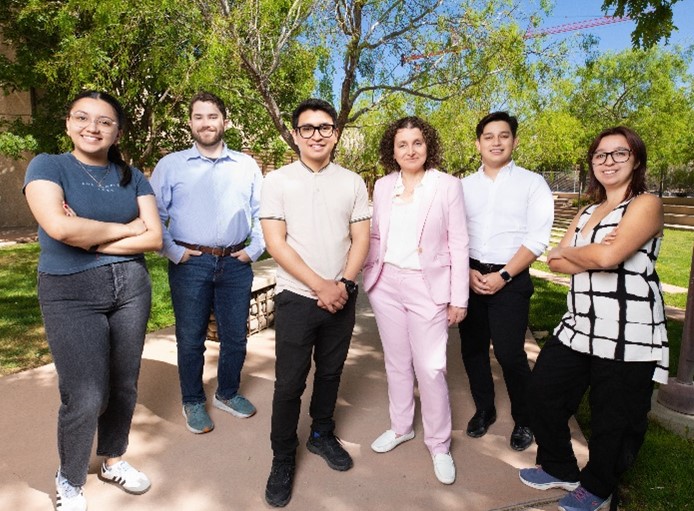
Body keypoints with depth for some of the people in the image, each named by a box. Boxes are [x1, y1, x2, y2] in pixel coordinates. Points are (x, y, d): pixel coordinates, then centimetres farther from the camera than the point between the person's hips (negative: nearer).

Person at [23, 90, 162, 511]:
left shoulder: (131, 176, 7)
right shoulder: (47, 166, -2)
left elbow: (155, 237, -3)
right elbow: (59, 227, -20)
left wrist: (92, 239, -11)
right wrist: (125, 228, -10)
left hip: (131, 286, 4)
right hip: (70, 293, -3)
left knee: (124, 385, 12)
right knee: (86, 397, -3)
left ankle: (113, 460, 37)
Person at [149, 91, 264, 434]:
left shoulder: (247, 165, 9)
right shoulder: (170, 165, 3)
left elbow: (262, 212, 10)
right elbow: (153, 214, 0)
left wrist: (254, 249, 1)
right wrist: (173, 252, -7)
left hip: (236, 263, 2)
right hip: (190, 264, -2)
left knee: (235, 337, 12)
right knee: (191, 339, 8)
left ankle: (228, 393, 35)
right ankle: (193, 402, 28)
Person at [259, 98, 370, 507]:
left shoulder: (352, 182, 4)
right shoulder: (278, 181, -4)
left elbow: (361, 238, 3)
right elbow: (276, 243, -9)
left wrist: (344, 283, -11)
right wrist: (320, 286, -13)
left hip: (341, 299, 3)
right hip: (297, 298, -3)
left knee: (331, 372, 17)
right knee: (290, 382, 3)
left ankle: (322, 435, 39)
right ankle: (283, 458, 22)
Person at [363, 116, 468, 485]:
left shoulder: (448, 186, -5)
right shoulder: (383, 186, 5)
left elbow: (458, 244, -5)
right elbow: (375, 236, 11)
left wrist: (459, 298, -7)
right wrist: (369, 275, 5)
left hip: (427, 287, -4)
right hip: (386, 285, 4)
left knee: (430, 369, 0)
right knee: (396, 362, 15)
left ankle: (439, 445, 21)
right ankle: (400, 427, 36)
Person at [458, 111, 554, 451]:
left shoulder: (532, 183, -1)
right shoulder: (464, 186, 8)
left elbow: (536, 239, -8)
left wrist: (502, 276, -14)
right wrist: (468, 271, -8)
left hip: (510, 279, -3)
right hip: (470, 276, 4)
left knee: (509, 353, -5)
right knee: (472, 347, 11)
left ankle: (524, 420, 21)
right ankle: (484, 410, 33)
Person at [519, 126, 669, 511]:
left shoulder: (646, 205, -8)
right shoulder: (587, 212, 15)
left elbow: (608, 256, -24)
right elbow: (557, 262, 5)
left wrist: (569, 252, -4)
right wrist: (591, 257, -14)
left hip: (627, 336, -7)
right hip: (578, 327, 8)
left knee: (614, 421, 8)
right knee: (543, 392, 13)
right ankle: (559, 469, 35)